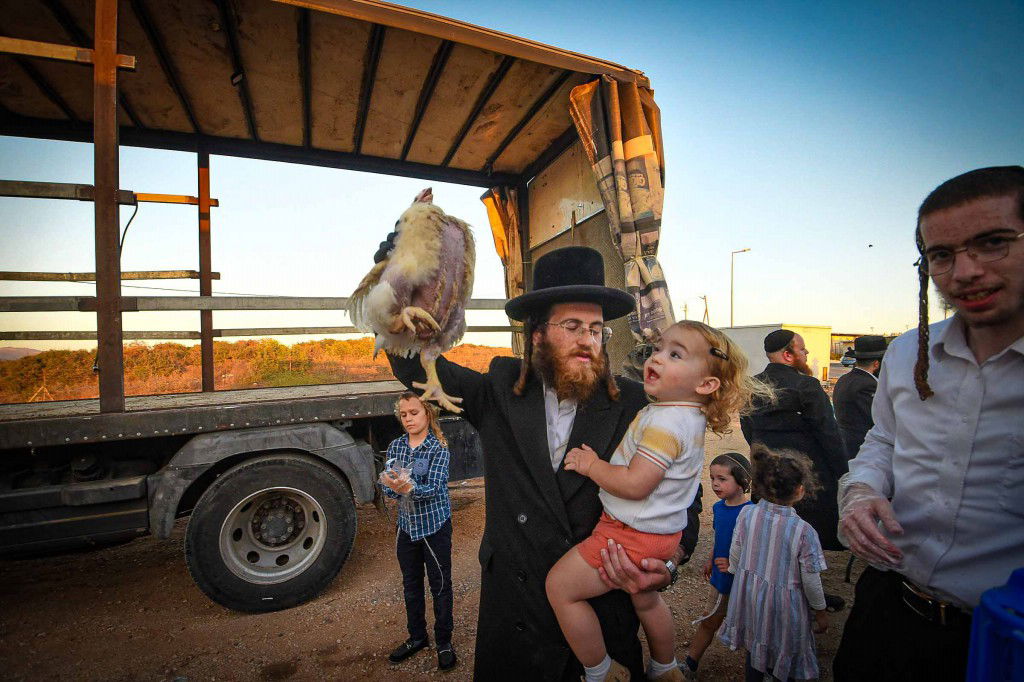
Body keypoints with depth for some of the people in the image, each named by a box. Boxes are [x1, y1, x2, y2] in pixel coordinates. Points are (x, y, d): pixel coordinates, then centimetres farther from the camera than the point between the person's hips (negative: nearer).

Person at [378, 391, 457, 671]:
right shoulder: (395, 446, 0)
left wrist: (408, 488, -41)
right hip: (406, 525, 5)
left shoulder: (438, 448, -14)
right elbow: (387, 487, -3)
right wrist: (393, 487, -26)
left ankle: (444, 642, 28)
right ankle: (417, 637, 39)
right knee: (411, 584, 19)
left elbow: (433, 488, -23)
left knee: (440, 585, 8)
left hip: (434, 524, -5)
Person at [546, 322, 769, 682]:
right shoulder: (691, 415, 4)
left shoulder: (665, 421, -28)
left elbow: (636, 485, -30)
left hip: (632, 535, -10)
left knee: (560, 586, 3)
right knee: (645, 600, 33)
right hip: (660, 531, 10)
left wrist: (591, 465, -17)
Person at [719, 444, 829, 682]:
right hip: (784, 606, -3)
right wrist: (820, 613, 6)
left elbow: (735, 555, -3)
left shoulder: (746, 514, -16)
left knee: (755, 648, 25)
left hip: (750, 597, 4)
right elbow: (811, 582, -13)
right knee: (785, 653, 21)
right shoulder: (803, 531, -25)